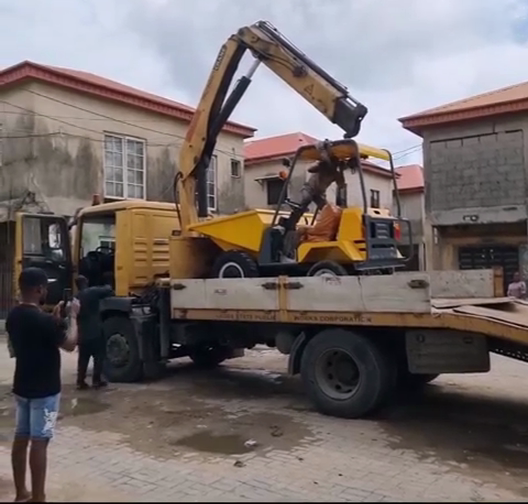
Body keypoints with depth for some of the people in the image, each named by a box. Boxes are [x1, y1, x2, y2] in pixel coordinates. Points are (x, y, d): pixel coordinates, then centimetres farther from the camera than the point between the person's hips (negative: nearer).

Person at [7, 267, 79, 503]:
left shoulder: (13, 316, 3)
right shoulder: (42, 319, -24)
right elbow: (69, 344, -14)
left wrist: (54, 319, 13)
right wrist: (72, 316, -4)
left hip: (22, 387, 9)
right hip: (44, 390, -8)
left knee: (21, 437, 13)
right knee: (39, 441, -2)